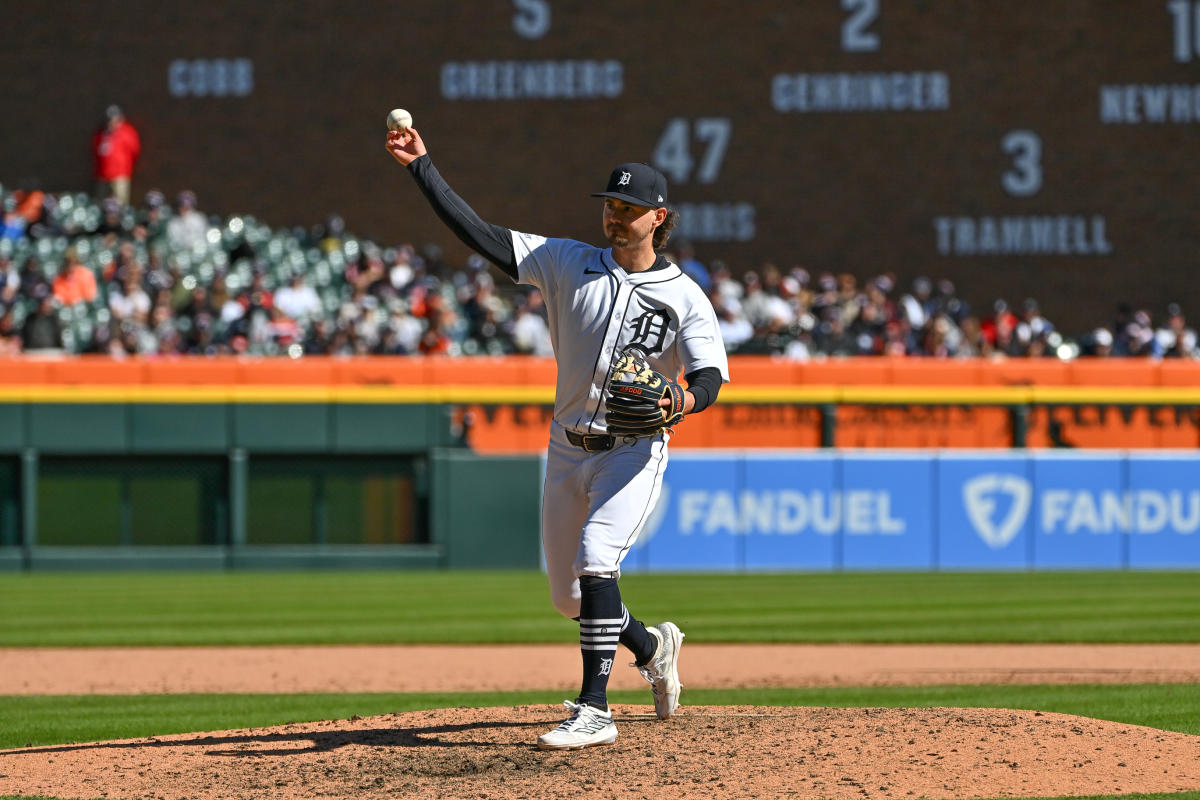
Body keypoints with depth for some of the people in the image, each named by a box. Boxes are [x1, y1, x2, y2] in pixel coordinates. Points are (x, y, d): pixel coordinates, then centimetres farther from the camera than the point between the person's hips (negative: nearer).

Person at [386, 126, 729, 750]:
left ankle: (594, 710, -26)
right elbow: (480, 235, -4)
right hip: (568, 452, 5)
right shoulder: (570, 264, 2)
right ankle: (652, 646, 40)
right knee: (568, 598, 10)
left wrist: (683, 401, -36)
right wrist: (421, 166, -12)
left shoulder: (683, 296, -3)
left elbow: (710, 375, -12)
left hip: (633, 451, -5)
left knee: (594, 560, -26)